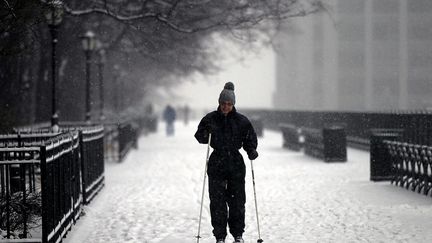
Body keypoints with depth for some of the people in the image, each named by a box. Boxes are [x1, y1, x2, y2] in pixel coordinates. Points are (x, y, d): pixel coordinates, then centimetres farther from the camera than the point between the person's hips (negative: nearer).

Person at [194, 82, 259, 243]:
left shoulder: (241, 121, 1)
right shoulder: (210, 119, 1)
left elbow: (250, 139, 9)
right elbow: (199, 137, 5)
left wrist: (251, 151, -10)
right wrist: (205, 135, -17)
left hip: (236, 164, 0)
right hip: (216, 163, 0)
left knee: (237, 200, 3)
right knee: (217, 201, -2)